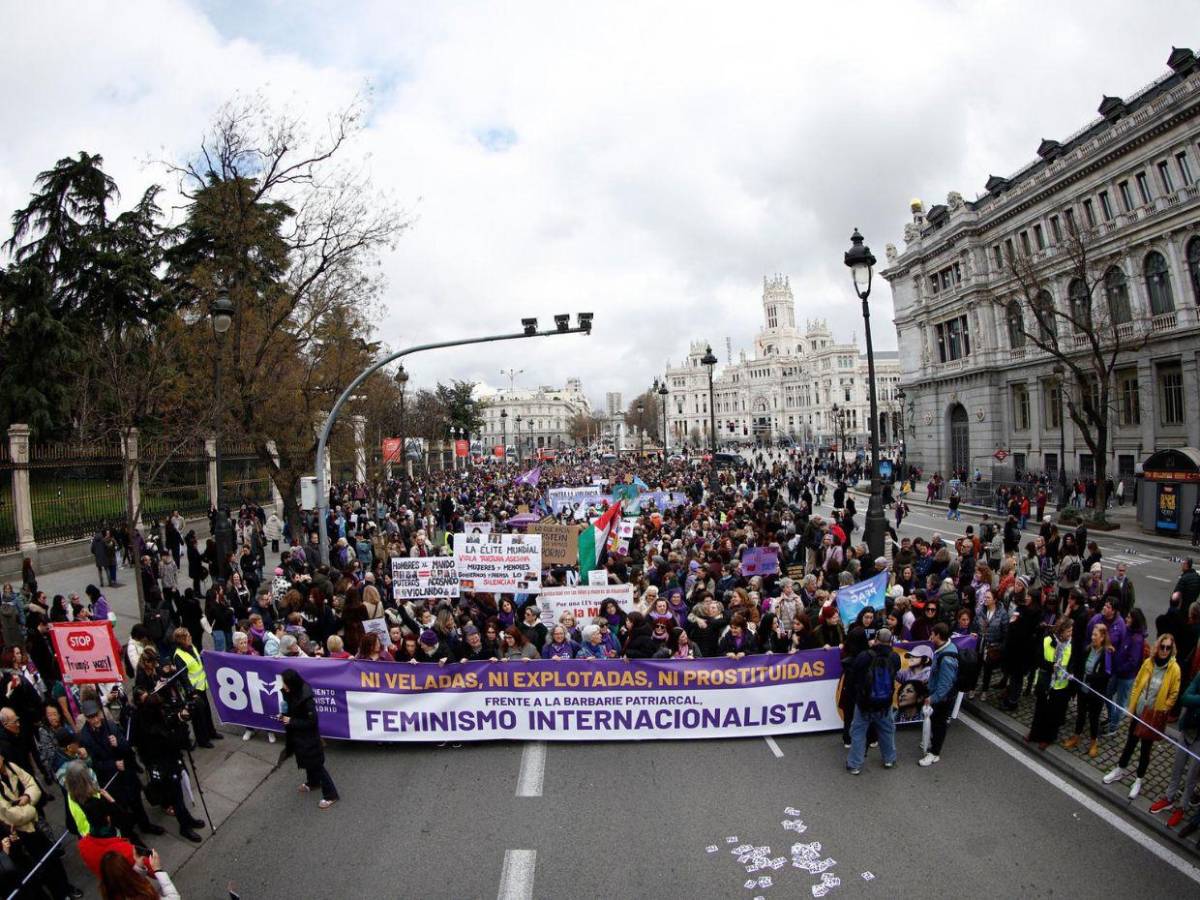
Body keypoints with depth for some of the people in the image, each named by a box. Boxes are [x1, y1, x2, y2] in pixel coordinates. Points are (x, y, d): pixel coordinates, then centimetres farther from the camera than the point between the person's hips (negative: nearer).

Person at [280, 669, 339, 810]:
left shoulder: (306, 699, -32)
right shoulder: (290, 693, -8)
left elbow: (312, 721, -25)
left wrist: (291, 721, -22)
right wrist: (284, 715, -7)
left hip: (308, 737, -8)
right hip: (297, 735, 8)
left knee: (316, 764, 2)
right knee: (305, 761, 27)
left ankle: (330, 795, 15)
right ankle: (312, 782, 52)